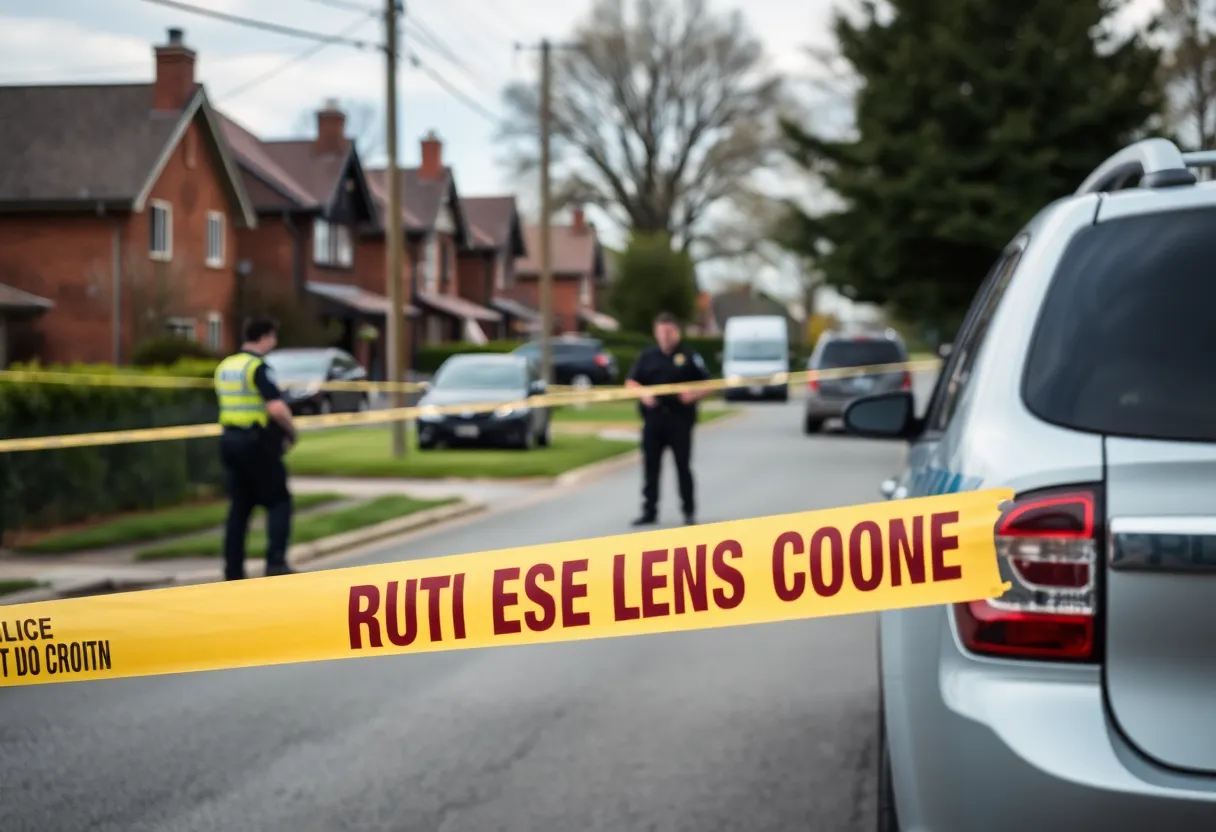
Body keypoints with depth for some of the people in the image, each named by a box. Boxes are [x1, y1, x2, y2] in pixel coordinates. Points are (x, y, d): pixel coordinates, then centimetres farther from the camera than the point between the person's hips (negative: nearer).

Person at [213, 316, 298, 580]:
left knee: (239, 506, 11)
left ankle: (233, 570, 10)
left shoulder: (224, 367, 12)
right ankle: (276, 561, -7)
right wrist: (291, 430, -5)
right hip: (258, 442, -7)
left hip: (230, 440, 7)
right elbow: (277, 408, -24)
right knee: (279, 501, 3)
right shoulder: (258, 368, -13)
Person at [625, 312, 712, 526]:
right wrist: (642, 394, -8)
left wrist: (694, 394, -16)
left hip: (680, 420, -3)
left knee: (683, 466, 1)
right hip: (653, 418, 3)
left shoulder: (689, 357, 3)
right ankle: (649, 512, 11)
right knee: (650, 467, 4)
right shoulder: (647, 356, 11)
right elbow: (630, 382, 12)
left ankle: (689, 511, 11)